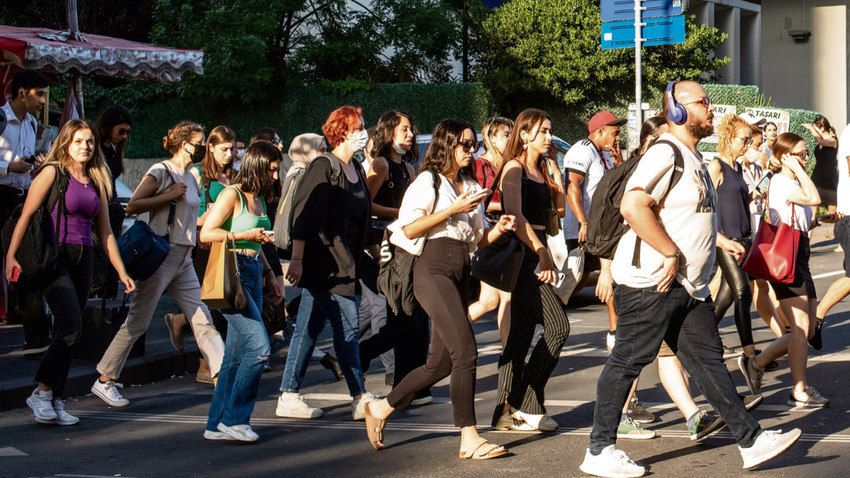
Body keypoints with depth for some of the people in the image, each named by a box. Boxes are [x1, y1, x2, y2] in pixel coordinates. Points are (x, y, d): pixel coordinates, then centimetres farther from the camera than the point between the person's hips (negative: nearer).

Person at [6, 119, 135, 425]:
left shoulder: (96, 181, 16)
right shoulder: (52, 172, -1)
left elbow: (105, 232, 20)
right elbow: (26, 215, -7)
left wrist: (121, 272, 18)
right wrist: (11, 255, -16)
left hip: (82, 259, 6)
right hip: (53, 257, -6)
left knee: (67, 333, 4)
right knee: (71, 328, -17)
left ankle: (55, 402, 9)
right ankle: (42, 393, -4)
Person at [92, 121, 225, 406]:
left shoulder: (189, 178, 17)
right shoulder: (160, 172, -8)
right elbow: (132, 206, -16)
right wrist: (168, 196, -17)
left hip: (183, 260, 8)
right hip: (160, 255, -8)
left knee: (202, 318, 1)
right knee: (137, 322, -2)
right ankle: (104, 381, 7)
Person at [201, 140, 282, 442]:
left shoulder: (258, 199, 18)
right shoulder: (232, 195, -8)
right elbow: (206, 233, -13)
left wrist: (271, 275, 19)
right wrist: (245, 236, -15)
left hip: (253, 276, 8)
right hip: (232, 274, -8)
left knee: (237, 355, 7)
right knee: (259, 346, -15)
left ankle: (217, 425, 11)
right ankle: (233, 418, -6)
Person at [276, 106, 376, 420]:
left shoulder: (357, 170, 15)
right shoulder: (323, 168, -11)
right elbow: (304, 214, -16)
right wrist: (297, 259, -20)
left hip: (346, 262, 9)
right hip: (325, 262, -9)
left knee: (309, 329, 10)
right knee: (347, 326, -8)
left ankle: (288, 397, 14)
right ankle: (360, 399, -5)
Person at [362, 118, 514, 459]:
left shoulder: (471, 188, 22)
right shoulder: (428, 181, -1)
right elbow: (408, 229, -11)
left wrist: (499, 229, 4)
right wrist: (452, 210, -14)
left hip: (460, 274, 8)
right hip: (434, 268, -8)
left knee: (441, 363, 8)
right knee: (465, 351, -17)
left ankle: (381, 408, 25)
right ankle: (469, 439, -15)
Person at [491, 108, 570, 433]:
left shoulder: (541, 171, 19)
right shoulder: (514, 168, -7)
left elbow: (561, 204, 12)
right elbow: (515, 215, -18)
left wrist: (554, 166, 11)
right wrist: (542, 253, -25)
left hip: (536, 254, 9)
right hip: (520, 254, -9)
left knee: (520, 335, 6)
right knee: (557, 325, -13)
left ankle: (507, 412, 8)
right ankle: (526, 404, -9)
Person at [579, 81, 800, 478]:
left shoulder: (693, 158, 18)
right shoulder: (665, 154, -14)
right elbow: (633, 206, -27)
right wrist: (671, 254, -23)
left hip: (688, 284, 10)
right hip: (651, 282, -10)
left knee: (708, 361, 8)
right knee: (628, 361, -2)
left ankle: (750, 441, 9)